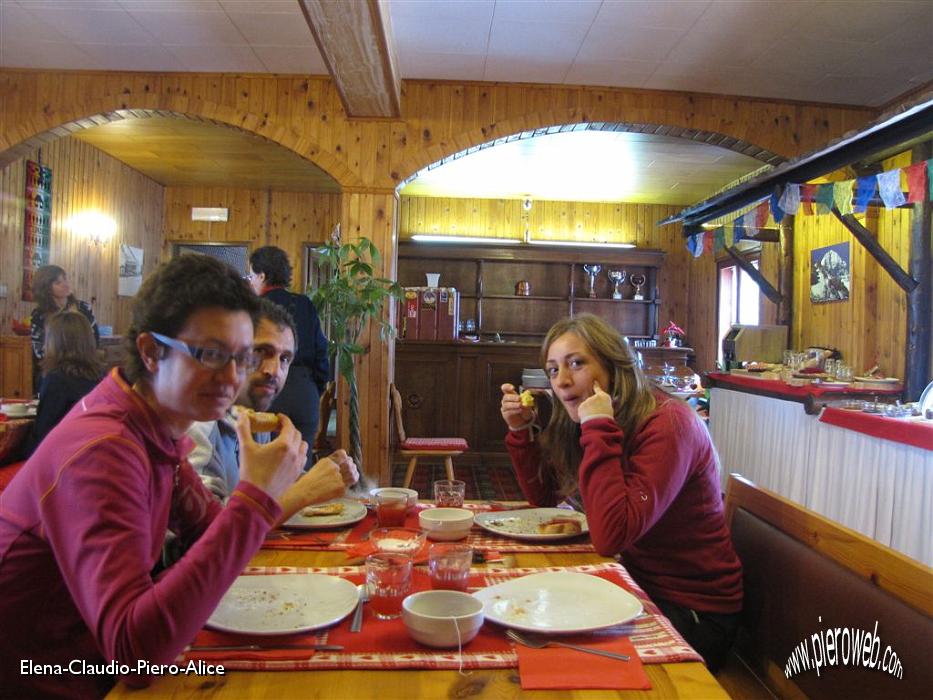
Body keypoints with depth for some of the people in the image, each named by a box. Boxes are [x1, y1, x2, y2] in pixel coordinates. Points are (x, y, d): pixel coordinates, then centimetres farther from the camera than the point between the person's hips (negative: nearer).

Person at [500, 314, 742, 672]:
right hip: (633, 581, 7)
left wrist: (600, 431, -34)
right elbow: (544, 496, 9)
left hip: (694, 610, -7)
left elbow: (609, 537, -35)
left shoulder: (666, 424, -26)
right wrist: (521, 430, -3)